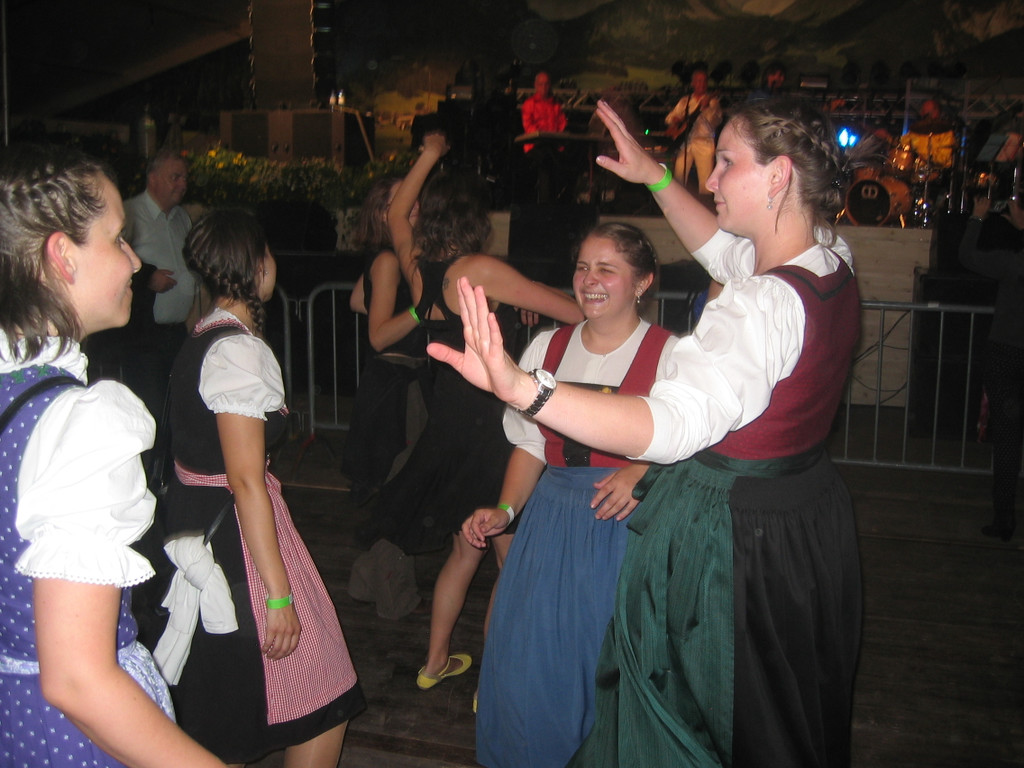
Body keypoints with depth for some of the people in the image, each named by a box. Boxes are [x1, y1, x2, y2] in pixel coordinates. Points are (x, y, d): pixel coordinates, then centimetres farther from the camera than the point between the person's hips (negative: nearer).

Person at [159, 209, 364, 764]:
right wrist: (279, 594, -21)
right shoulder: (239, 351, -19)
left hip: (196, 523, 10)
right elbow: (246, 481, -23)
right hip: (239, 531, -10)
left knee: (226, 708, 24)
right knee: (323, 704, 2)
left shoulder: (199, 338, 9)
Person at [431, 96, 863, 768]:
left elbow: (672, 423, -44)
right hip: (809, 513, 9)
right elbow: (726, 251, 17)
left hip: (728, 531, -9)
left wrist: (521, 387, -55)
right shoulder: (835, 261, -3)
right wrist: (656, 177, 20)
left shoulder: (769, 305, -31)